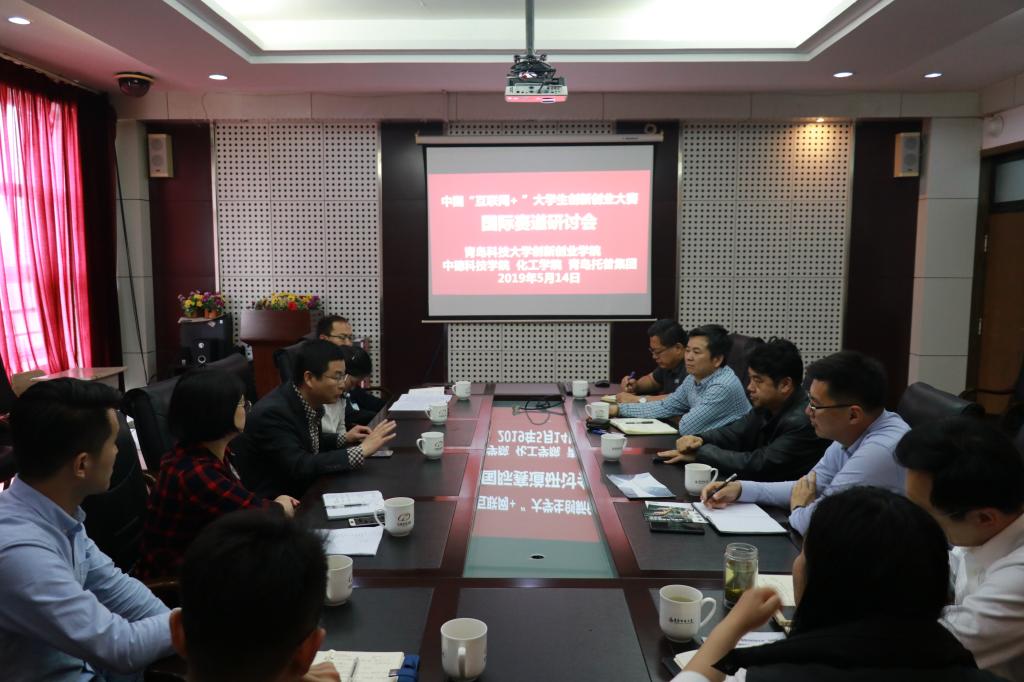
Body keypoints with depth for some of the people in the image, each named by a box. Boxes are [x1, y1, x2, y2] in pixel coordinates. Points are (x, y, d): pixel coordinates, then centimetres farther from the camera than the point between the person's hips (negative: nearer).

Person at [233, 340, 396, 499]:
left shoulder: (309, 400, -2)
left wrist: (344, 439, 0)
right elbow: (299, 467, -30)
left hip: (301, 492, 7)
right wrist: (361, 450, -28)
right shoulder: (272, 412, -24)